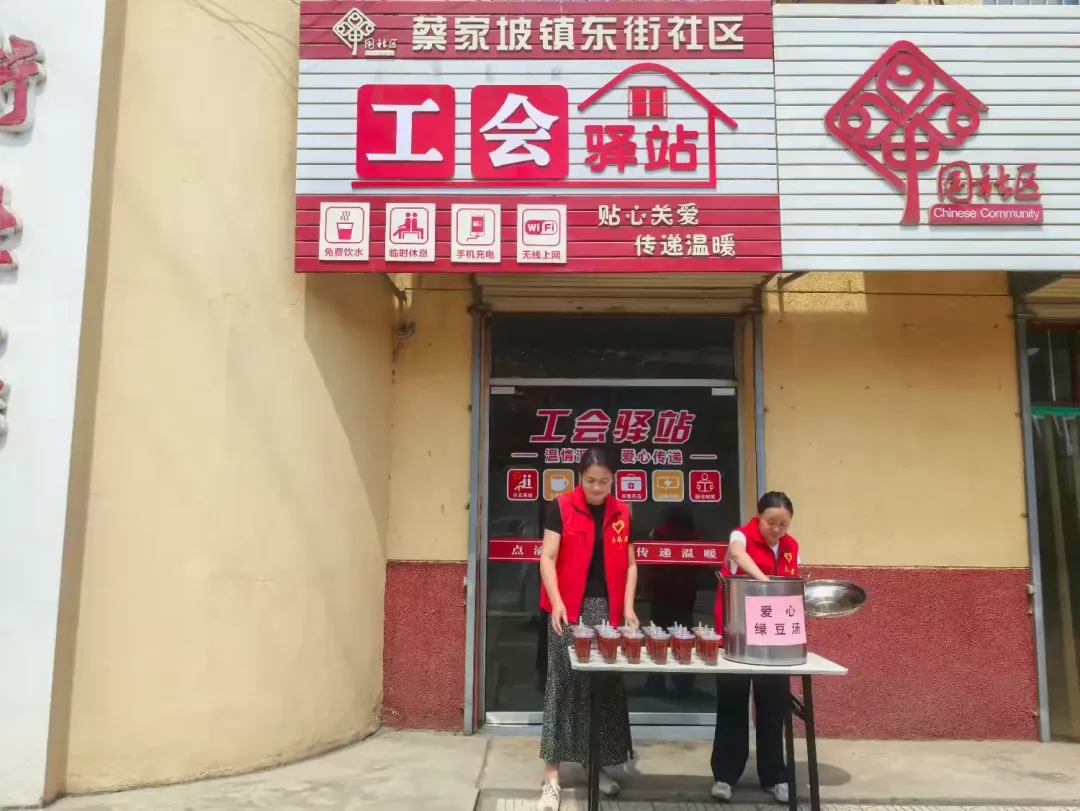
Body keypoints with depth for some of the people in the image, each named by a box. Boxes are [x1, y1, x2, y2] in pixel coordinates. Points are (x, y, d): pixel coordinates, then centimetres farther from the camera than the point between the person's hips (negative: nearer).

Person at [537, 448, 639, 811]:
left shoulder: (621, 514, 6)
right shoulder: (562, 507, -4)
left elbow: (629, 564, 11)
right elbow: (548, 558, -8)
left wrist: (628, 606, -1)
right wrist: (556, 602, -20)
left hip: (607, 608, 3)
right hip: (569, 607, -3)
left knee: (607, 685, 8)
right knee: (562, 683, -2)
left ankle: (601, 764, 24)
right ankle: (552, 776, 3)